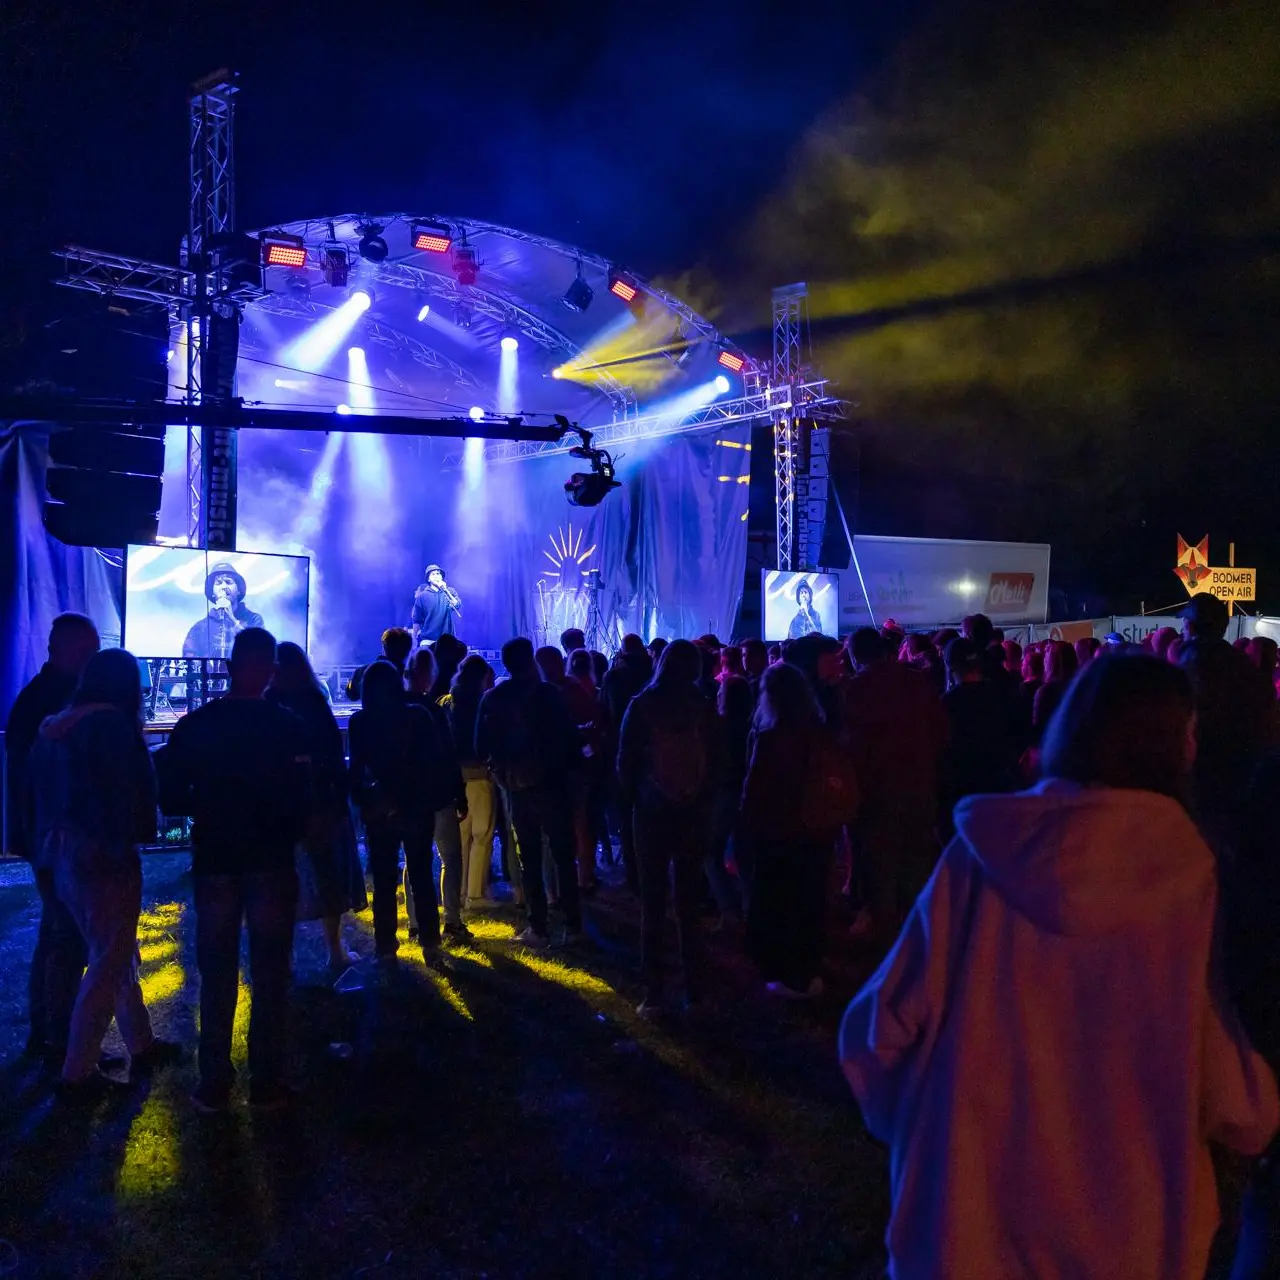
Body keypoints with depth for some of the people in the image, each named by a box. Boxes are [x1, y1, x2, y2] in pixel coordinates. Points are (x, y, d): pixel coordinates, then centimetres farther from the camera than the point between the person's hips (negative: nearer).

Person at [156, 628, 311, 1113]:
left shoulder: (194, 724, -5)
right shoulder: (288, 726, -12)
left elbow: (170, 798, -5)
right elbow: (302, 800, -13)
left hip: (215, 863, 2)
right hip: (272, 863, -2)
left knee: (216, 977, 13)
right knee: (270, 977, 9)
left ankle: (214, 1084, 18)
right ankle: (266, 1083, 13)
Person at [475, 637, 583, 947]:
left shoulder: (491, 699, -1)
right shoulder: (546, 693, -9)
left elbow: (482, 748, -2)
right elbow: (568, 736, -11)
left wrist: (501, 770, 11)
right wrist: (570, 761, 5)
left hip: (516, 786, 2)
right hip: (550, 783, -2)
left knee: (529, 858, 11)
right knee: (563, 855, 9)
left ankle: (538, 927, 12)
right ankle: (572, 924, 11)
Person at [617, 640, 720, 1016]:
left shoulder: (641, 705, -9)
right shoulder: (704, 708, -6)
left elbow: (625, 762, -4)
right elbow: (715, 763, 0)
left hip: (652, 813, -2)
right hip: (695, 815, 2)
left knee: (652, 905, 5)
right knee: (688, 903, 13)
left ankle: (653, 995, 5)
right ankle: (693, 988, 17)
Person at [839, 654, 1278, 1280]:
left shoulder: (984, 847, -12)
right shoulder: (1180, 866, -15)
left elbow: (887, 1021, -10)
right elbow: (1214, 1071, -7)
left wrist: (910, 1118, 10)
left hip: (973, 1185, 1)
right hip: (1121, 1206, 0)